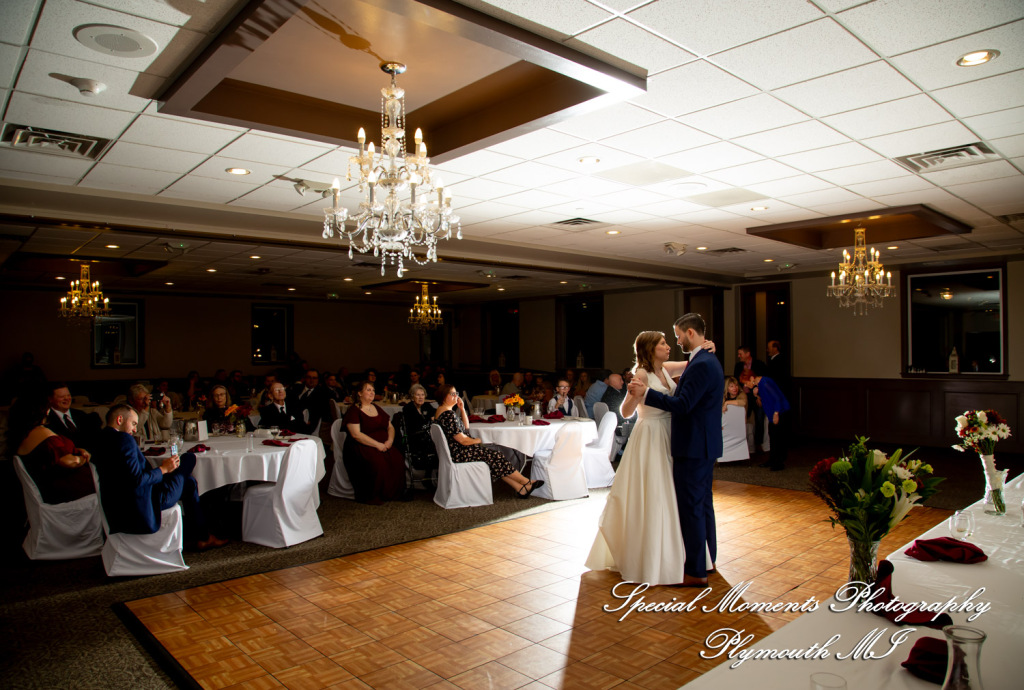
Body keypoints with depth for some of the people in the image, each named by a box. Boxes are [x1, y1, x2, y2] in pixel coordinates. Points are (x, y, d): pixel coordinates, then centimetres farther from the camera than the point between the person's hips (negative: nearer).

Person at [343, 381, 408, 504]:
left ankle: (396, 491, -10)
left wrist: (390, 440, -2)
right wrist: (377, 444, -18)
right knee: (377, 463, -34)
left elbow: (390, 427, 21)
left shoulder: (377, 409, 20)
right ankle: (373, 496, -17)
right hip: (362, 447, -5)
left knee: (398, 459, -23)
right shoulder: (353, 411, -1)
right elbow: (356, 434, -13)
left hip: (383, 445, 6)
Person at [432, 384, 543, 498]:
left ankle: (519, 487, -2)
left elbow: (466, 426, 19)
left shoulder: (442, 410, 13)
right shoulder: (448, 415, -21)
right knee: (496, 456, -6)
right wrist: (477, 440, -1)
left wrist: (462, 408, 8)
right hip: (458, 454, -11)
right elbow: (463, 440, -21)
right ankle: (526, 482, 5)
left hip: (455, 452, 11)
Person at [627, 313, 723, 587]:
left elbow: (682, 404, -25)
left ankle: (696, 571, 5)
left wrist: (646, 393, -21)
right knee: (703, 504, 19)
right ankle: (707, 560, 32)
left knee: (690, 507, -3)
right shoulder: (708, 361, 13)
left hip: (693, 447, -11)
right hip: (704, 445, 11)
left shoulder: (701, 365, -20)